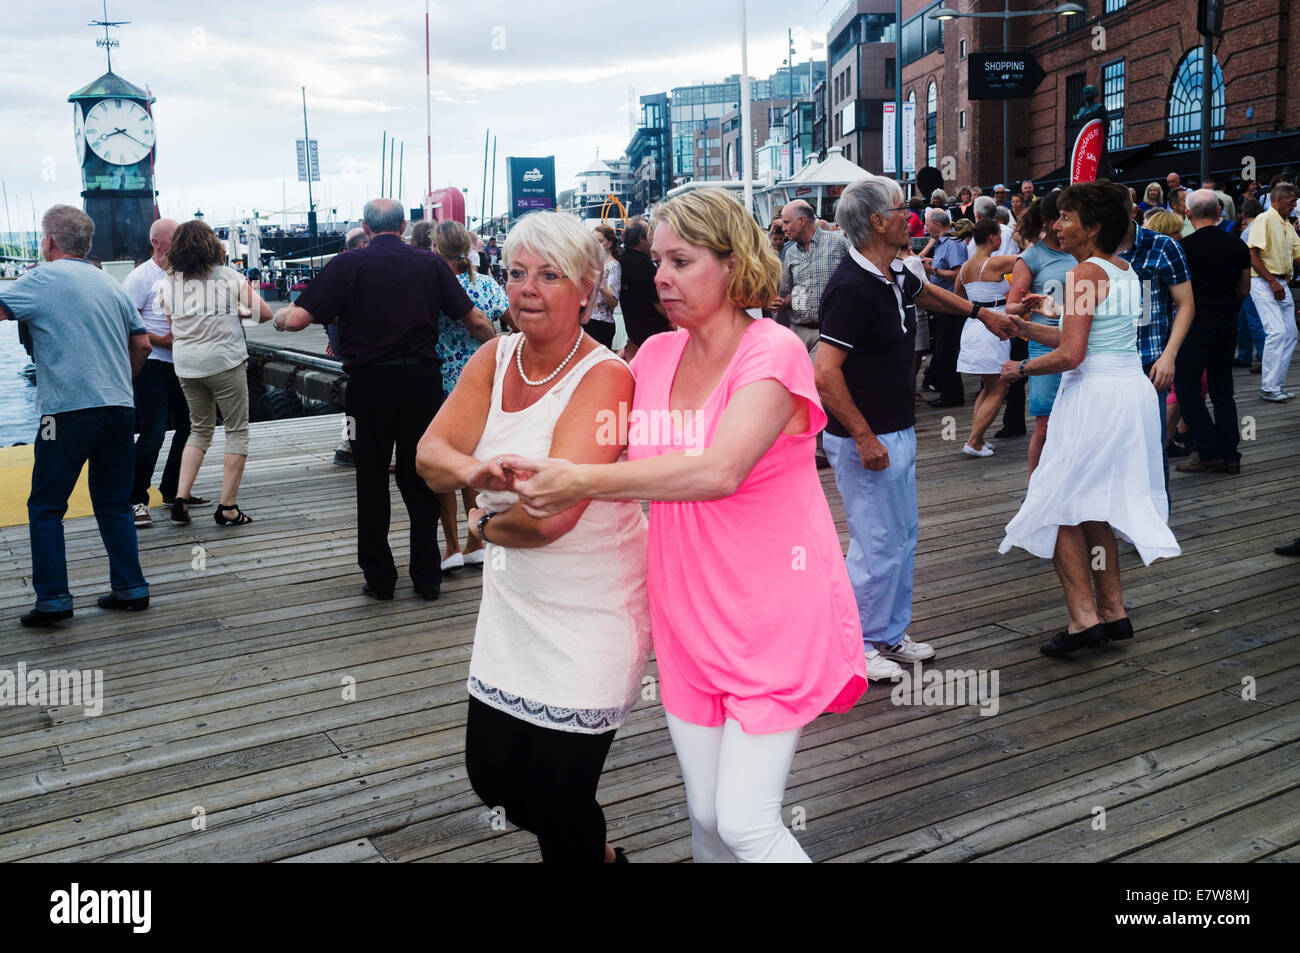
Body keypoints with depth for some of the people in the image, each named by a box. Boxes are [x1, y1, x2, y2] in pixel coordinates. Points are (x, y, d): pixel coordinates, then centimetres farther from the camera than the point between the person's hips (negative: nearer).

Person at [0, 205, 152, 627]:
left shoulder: (43, 279, -3)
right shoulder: (110, 284, 15)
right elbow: (142, 343, 18)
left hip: (70, 410, -6)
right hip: (120, 407, 6)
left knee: (46, 506, 5)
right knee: (114, 503, 14)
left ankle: (53, 599, 4)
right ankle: (131, 588, 15)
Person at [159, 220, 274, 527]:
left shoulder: (167, 283, 4)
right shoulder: (228, 276, -4)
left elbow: (171, 330, 9)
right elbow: (265, 313, -4)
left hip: (186, 364, 4)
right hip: (224, 361, -4)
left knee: (200, 429, 20)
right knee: (237, 430, 6)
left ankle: (181, 497, 9)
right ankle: (227, 507, 2)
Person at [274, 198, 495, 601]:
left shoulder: (349, 264, -4)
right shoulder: (430, 263, 2)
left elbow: (297, 319, -9)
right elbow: (475, 320, 5)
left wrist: (279, 315, 14)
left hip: (369, 383, -2)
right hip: (421, 380, 2)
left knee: (372, 482, 11)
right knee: (420, 480, 13)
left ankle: (379, 579, 18)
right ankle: (427, 577, 17)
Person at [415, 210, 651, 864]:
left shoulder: (605, 379, -20)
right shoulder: (495, 358, 1)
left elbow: (549, 514, -29)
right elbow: (430, 454, -7)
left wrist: (486, 524, -9)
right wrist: (471, 470, -29)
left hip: (591, 616, -7)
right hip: (512, 605, 7)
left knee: (557, 800, 1)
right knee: (493, 778, 14)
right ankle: (593, 848, 42)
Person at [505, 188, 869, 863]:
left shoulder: (772, 352, -15)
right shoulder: (656, 355, 4)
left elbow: (720, 470, -31)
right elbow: (602, 443, 15)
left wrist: (584, 481, -33)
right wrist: (523, 478, -1)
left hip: (774, 616, -6)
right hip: (687, 614, 6)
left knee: (746, 822, -5)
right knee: (706, 814, 14)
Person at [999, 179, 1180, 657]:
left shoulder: (1086, 274, -14)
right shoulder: (1126, 272, 12)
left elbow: (1071, 354, -20)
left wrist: (1022, 368, -5)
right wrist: (1024, 326, 13)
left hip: (1095, 397, -9)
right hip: (1132, 390, 9)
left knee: (1059, 505, 0)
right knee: (1096, 505, 17)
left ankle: (1084, 616, -3)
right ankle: (1113, 610, 22)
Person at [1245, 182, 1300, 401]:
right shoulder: (1264, 220, -8)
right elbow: (1252, 255, -16)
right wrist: (1272, 282, -18)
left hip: (1282, 284, 9)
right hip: (1263, 283, -9)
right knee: (1276, 331, -16)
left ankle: (1278, 384, 12)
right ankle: (1268, 388, -12)